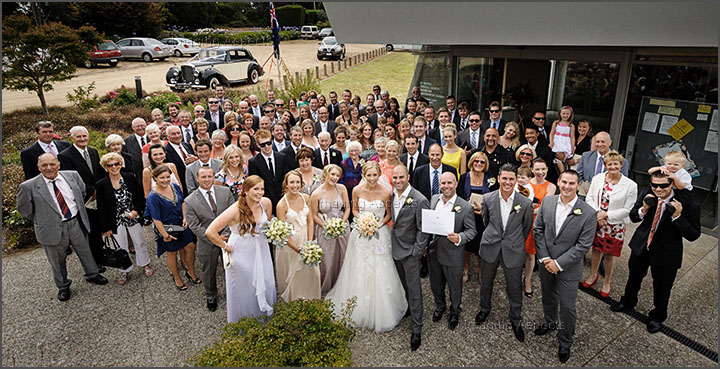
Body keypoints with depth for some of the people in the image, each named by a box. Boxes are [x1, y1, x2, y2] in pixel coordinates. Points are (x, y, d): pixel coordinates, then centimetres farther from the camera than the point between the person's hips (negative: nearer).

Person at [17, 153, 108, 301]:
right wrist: (41, 220, 4)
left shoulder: (72, 175, -4)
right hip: (52, 229, -2)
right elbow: (24, 210, -1)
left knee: (85, 252, 20)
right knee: (57, 261, 15)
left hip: (77, 223, 2)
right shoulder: (29, 186, -13)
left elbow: (83, 192, 14)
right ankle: (62, 286, 37)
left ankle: (92, 274, 43)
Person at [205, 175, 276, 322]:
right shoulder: (236, 210, -28)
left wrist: (266, 233, 4)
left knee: (266, 286, 15)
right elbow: (210, 232, -29)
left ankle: (266, 317, 41)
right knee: (244, 291, 13)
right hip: (241, 254, -4)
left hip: (261, 250, 5)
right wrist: (225, 246, -18)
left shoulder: (266, 202, -12)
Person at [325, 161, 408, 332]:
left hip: (379, 235, -2)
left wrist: (380, 224, -16)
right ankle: (359, 307, 34)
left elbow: (389, 214, 0)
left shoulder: (385, 193, -13)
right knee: (359, 270, 12)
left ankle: (381, 313, 24)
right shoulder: (357, 190, -7)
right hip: (361, 234, 2)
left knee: (379, 272, 3)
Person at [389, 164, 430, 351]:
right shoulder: (392, 195, 1)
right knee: (405, 285, 21)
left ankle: (416, 329, 14)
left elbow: (423, 230, -16)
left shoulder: (420, 200, -20)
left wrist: (416, 253, -15)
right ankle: (409, 309, 43)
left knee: (414, 290, 3)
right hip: (395, 249, 6)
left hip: (410, 251, -6)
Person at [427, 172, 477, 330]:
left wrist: (459, 238, -30)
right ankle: (439, 306, 50)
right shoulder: (433, 199, -2)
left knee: (454, 286, 17)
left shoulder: (466, 207, -17)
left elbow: (472, 231, -11)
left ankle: (455, 312, 43)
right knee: (436, 284, 23)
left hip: (453, 254, -4)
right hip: (433, 252, 4)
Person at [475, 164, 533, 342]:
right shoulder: (488, 199, -10)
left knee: (514, 288, 12)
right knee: (486, 282, 20)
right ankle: (485, 308, 47)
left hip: (513, 251, -1)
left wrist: (516, 243, 12)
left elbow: (526, 228, 3)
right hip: (490, 247, 2)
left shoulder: (525, 203, -13)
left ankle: (516, 320, 35)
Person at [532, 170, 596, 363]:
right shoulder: (547, 201, -7)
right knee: (548, 296, 26)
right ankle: (549, 322, 53)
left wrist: (559, 263, -17)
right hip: (545, 263, 4)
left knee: (567, 307, 8)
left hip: (568, 268, -4)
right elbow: (538, 230, -2)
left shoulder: (588, 213, -18)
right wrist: (544, 257, -9)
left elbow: (583, 246, -16)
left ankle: (565, 343, 32)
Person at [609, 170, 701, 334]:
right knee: (634, 276, 26)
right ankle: (628, 302, 54)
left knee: (662, 287, 18)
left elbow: (693, 235, -20)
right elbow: (633, 217, -4)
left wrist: (677, 216, -34)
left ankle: (658, 316, 47)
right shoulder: (647, 194, -15)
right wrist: (644, 209, -24)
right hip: (641, 245, 3)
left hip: (666, 253, -3)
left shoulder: (688, 204, -24)